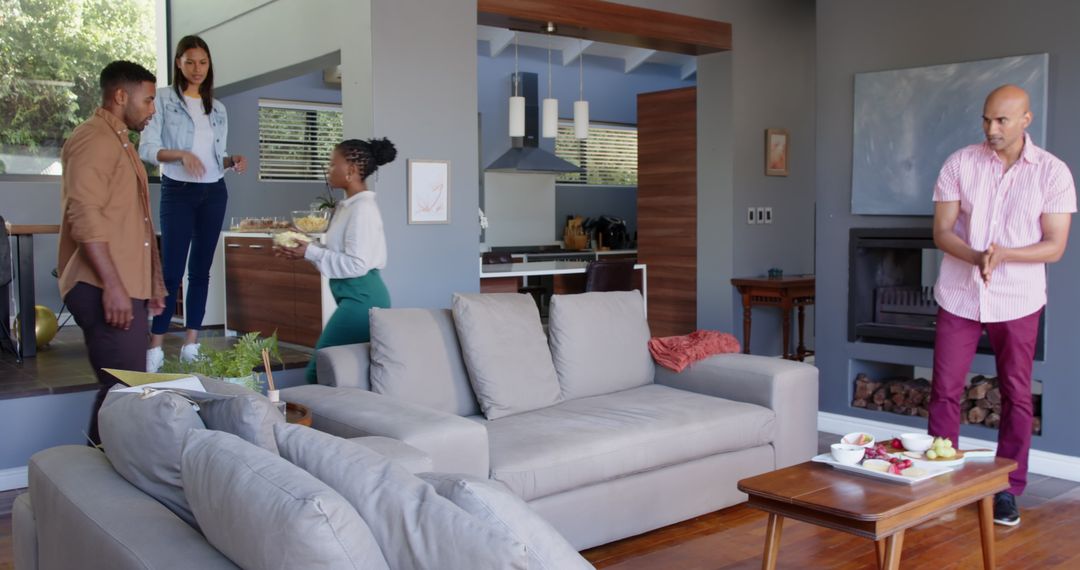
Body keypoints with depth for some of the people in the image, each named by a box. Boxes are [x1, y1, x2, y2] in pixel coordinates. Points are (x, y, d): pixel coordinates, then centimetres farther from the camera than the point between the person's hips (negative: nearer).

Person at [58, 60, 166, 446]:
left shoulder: (119, 142, 23)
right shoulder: (93, 140, -9)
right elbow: (85, 218, -20)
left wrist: (151, 282, 24)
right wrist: (112, 285, -24)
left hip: (128, 286, 10)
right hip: (105, 290, -10)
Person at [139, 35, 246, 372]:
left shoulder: (218, 109, 14)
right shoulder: (162, 99, -1)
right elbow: (146, 149, -7)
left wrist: (233, 161, -5)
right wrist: (180, 154, -23)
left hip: (214, 193, 5)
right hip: (178, 192, -5)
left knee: (201, 269, 6)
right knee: (172, 270, -9)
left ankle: (191, 345, 11)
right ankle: (155, 349, -5)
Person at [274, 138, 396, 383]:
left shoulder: (363, 208, -15)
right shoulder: (349, 206, 16)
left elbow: (357, 264, -21)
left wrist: (310, 252, -16)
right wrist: (306, 248, 6)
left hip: (361, 298, -10)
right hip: (355, 297, 10)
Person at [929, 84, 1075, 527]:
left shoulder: (1053, 172, -6)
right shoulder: (960, 163, -3)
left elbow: (1055, 246, -7)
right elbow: (942, 231, -4)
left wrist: (1004, 254, -24)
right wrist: (976, 257, -24)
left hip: (1017, 302, 0)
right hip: (959, 296, 1)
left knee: (1017, 395, 7)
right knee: (944, 390, 4)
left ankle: (1008, 490, 21)